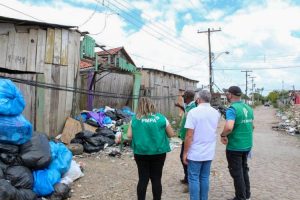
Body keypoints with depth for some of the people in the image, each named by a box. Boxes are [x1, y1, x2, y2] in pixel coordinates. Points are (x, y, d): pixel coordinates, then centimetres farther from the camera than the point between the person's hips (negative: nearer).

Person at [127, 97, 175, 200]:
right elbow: (171, 134, 1)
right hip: (158, 153, 0)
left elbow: (129, 136, -3)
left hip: (141, 153, 1)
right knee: (156, 179, 11)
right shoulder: (161, 118, -4)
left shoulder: (135, 119, -3)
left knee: (143, 179, 11)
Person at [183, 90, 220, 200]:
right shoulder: (216, 113, 4)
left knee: (194, 179, 5)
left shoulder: (193, 112, -15)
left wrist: (185, 153, -9)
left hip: (195, 153, -5)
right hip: (209, 152, 5)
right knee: (205, 178, 16)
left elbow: (189, 135, -17)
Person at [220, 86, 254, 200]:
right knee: (244, 170, 23)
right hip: (247, 145, 8)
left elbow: (229, 127, -35)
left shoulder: (232, 109, -21)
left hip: (235, 147, -8)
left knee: (237, 173, 7)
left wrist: (223, 135, -18)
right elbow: (252, 126, 17)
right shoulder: (248, 108, 5)